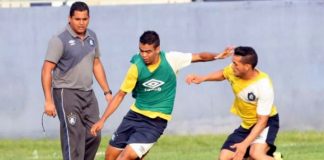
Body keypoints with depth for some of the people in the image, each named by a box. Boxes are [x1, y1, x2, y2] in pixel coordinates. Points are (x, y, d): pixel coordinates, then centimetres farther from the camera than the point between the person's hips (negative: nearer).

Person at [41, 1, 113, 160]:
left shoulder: (92, 37, 10)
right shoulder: (60, 40, -11)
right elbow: (46, 70, -13)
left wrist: (107, 92, 17)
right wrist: (48, 101, -19)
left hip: (88, 93, 7)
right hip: (67, 93, -7)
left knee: (94, 136, 5)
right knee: (74, 138, -12)